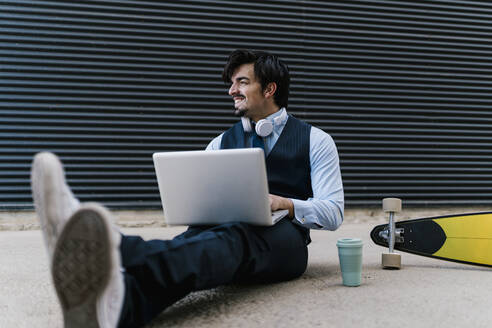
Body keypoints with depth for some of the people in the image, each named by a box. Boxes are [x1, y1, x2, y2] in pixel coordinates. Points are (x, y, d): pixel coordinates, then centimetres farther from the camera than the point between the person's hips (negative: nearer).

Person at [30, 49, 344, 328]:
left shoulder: (316, 141, 10)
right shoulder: (222, 143, 22)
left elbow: (333, 213, 4)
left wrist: (285, 204, -15)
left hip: (283, 241, -3)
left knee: (234, 236, -39)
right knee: (192, 242, -35)